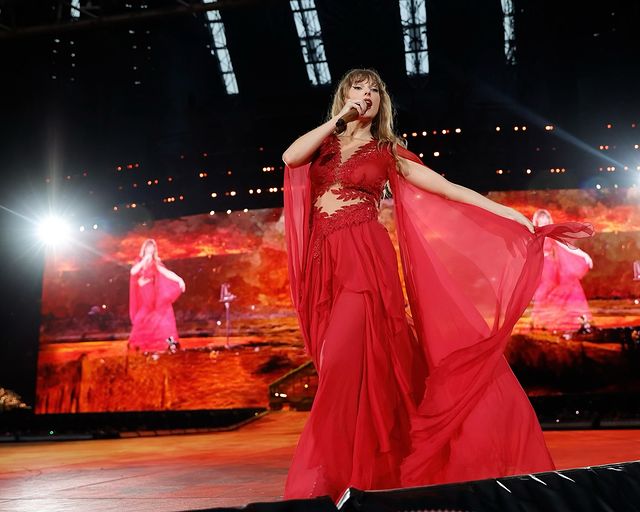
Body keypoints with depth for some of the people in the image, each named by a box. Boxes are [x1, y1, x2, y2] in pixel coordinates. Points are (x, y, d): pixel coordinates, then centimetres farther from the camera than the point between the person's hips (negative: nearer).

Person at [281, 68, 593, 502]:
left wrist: (514, 216, 0)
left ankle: (322, 480, -10)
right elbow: (289, 157, -6)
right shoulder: (324, 144, 17)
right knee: (344, 366, 4)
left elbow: (448, 188, 6)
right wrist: (338, 118, -1)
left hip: (366, 258, -4)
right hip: (325, 263, 4)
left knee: (343, 364, -15)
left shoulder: (387, 150, 9)